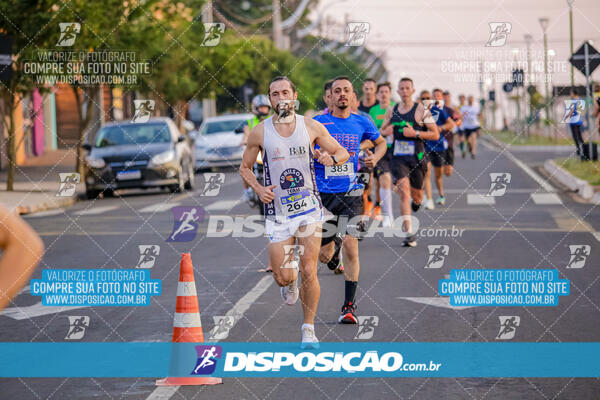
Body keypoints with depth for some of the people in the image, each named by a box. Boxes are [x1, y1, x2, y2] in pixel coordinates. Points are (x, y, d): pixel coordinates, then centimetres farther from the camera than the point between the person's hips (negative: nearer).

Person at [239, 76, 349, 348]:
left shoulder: (311, 127, 0)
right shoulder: (260, 132, -1)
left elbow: (343, 152, 10)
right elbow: (244, 168, 10)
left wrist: (331, 158, -13)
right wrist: (258, 189, -8)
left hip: (308, 206, 0)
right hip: (277, 211, 0)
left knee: (308, 272, -7)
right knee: (282, 278, -3)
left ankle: (309, 328, 10)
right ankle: (290, 283, 36)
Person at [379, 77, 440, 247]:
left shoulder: (421, 110, -4)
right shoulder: (392, 111, 7)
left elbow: (435, 134, -5)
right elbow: (381, 131, 22)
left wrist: (415, 133, -17)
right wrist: (385, 132, -3)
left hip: (417, 158, -1)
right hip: (398, 158, 1)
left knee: (416, 195, 11)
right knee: (404, 193, -15)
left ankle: (417, 201, 52)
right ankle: (409, 233, -16)